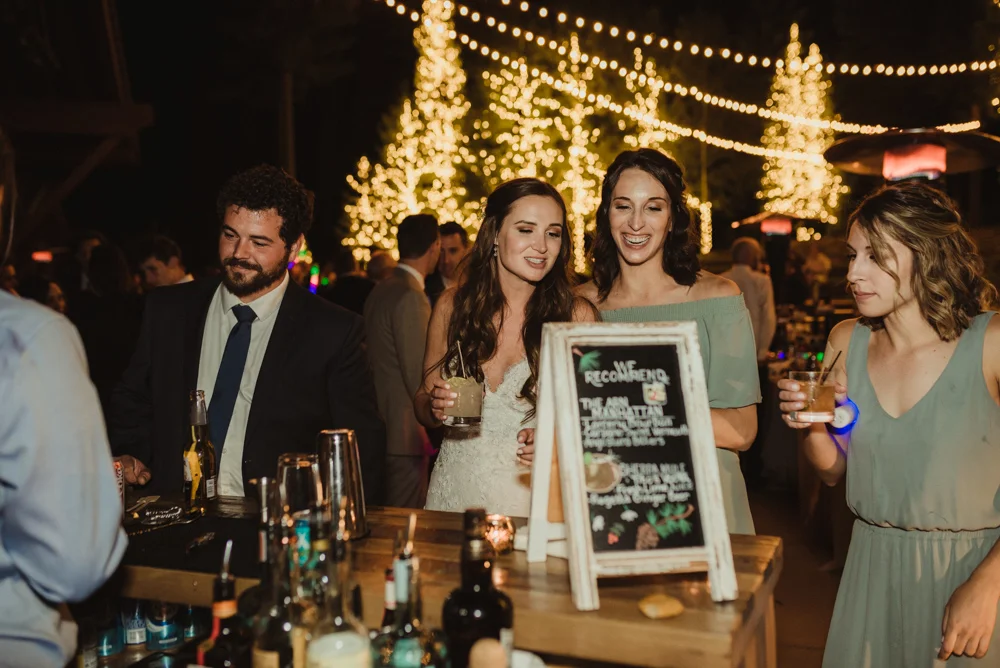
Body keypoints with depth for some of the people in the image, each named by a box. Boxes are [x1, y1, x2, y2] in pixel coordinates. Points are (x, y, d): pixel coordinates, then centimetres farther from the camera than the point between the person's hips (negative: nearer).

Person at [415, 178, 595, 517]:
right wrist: (435, 406, -11)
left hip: (534, 495, -2)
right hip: (457, 489, 2)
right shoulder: (453, 306, -1)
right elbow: (423, 404, 9)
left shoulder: (577, 316, -9)